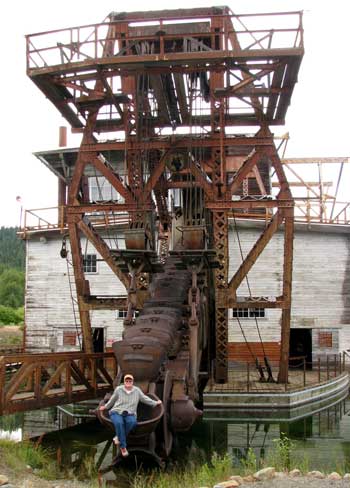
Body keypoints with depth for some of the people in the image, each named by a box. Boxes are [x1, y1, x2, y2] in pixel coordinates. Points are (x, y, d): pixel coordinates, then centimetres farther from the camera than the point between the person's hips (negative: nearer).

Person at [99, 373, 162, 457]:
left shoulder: (137, 390, 6)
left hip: (129, 414, 1)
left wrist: (155, 403, 23)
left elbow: (145, 398, 20)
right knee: (119, 423, -38)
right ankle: (123, 447, -28)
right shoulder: (118, 389, 2)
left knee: (132, 422, -37)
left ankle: (119, 438, -18)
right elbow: (112, 400, 19)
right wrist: (106, 406, 28)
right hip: (117, 412, -1)